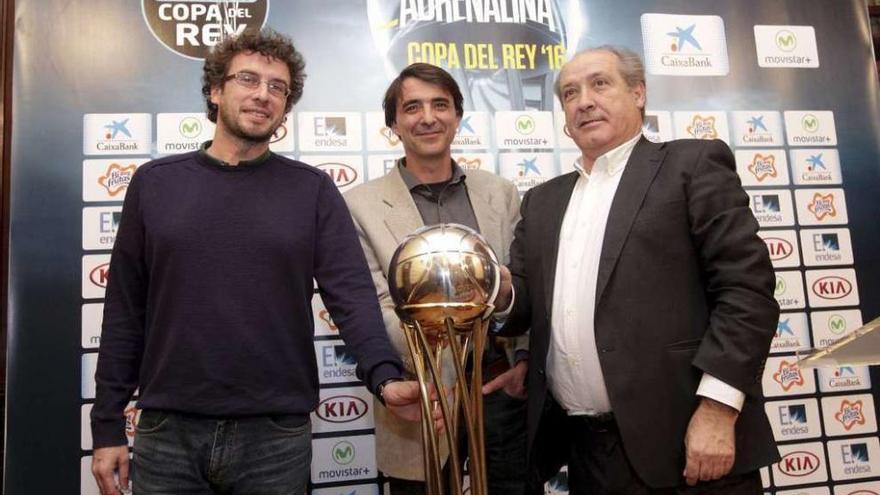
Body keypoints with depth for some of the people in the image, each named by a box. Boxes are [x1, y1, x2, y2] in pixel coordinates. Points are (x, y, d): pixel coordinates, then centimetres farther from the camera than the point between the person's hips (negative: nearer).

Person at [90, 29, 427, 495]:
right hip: (167, 432, 1)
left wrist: (384, 376, -25)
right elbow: (124, 312, 5)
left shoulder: (312, 190, 0)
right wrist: (108, 424, 4)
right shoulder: (154, 182, 4)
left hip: (277, 437, 0)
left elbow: (352, 295, -8)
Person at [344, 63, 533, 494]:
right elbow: (376, 310, -9)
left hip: (507, 392, 3)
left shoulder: (501, 194, 6)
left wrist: (525, 359, -3)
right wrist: (448, 374, -20)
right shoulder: (362, 206, -4)